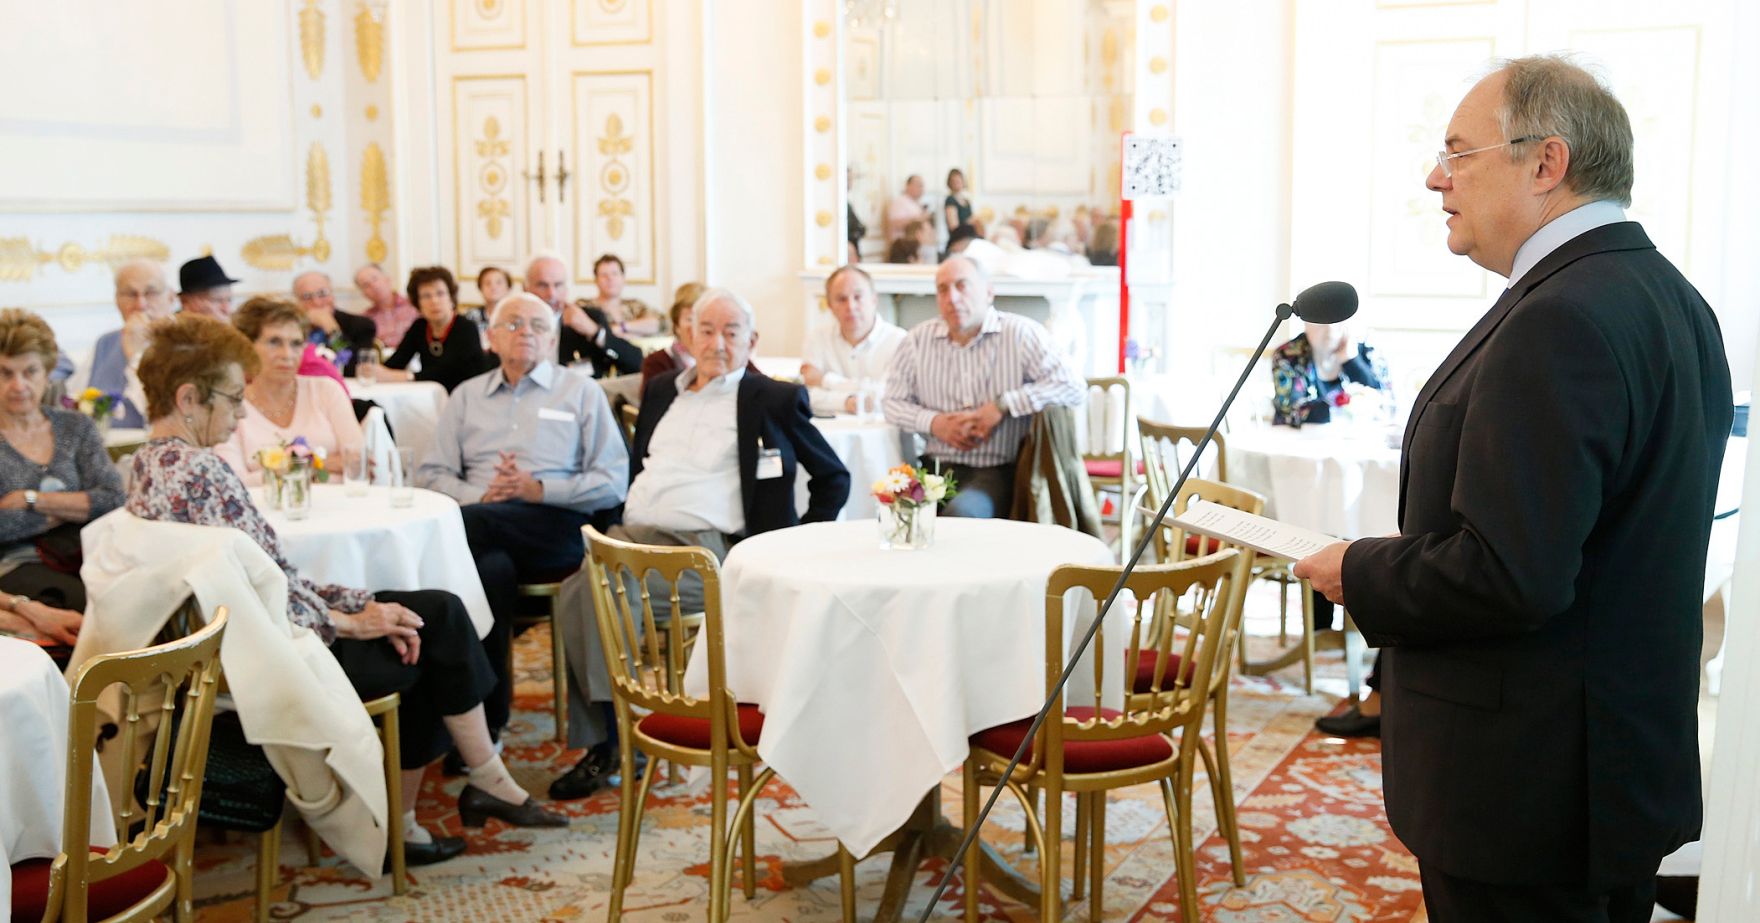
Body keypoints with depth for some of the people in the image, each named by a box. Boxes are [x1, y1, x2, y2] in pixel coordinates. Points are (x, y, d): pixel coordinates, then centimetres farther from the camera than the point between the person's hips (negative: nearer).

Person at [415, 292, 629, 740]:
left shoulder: (581, 393, 15)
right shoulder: (467, 396, 24)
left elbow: (613, 482, 4)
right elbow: (430, 474, 15)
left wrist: (540, 489, -9)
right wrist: (481, 496, -5)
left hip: (558, 534, -2)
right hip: (483, 531, 2)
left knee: (467, 524, -33)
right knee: (492, 568, -36)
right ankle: (488, 713, -25)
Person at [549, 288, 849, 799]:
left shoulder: (776, 400, 8)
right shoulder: (660, 391, 25)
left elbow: (834, 478, 13)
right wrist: (617, 522, 13)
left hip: (705, 546, -5)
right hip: (633, 534, 5)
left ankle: (610, 741, -14)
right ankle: (599, 741, -18)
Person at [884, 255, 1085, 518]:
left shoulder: (1020, 334, -1)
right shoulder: (919, 339, 11)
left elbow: (1074, 388, -9)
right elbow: (894, 402, 18)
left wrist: (1002, 406, -13)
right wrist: (933, 422, -3)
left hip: (1000, 470, -3)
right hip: (939, 466, 3)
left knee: (961, 512, -35)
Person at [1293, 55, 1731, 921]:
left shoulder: (1559, 322, -24)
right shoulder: (1669, 297, 9)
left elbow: (1512, 575, -28)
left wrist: (1359, 574, -12)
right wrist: (1417, 554, 10)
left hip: (1527, 789, -10)